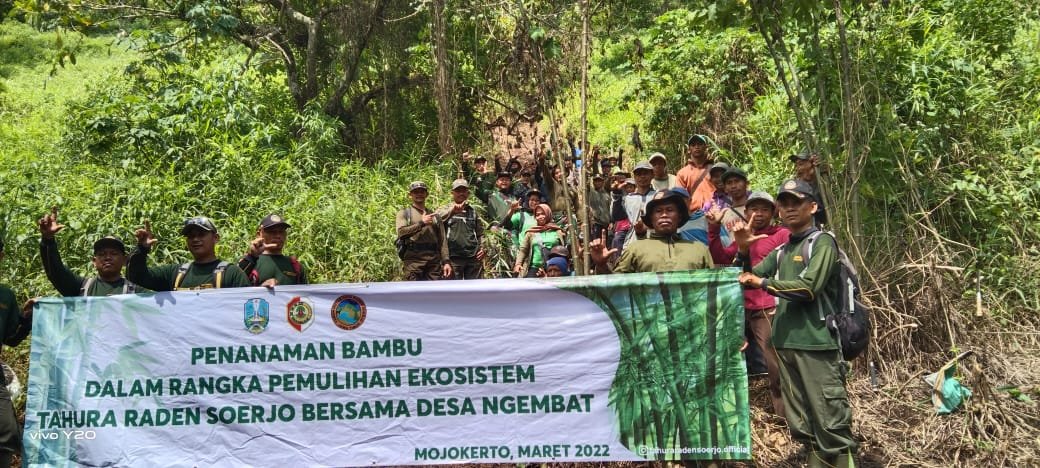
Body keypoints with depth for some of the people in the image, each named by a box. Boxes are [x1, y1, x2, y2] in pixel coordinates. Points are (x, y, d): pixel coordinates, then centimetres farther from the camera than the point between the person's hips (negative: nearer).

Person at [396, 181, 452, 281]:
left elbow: (442, 241, 13)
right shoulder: (404, 213, 10)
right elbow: (401, 233, -9)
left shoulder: (435, 216, 19)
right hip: (413, 261, -3)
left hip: (434, 262, 3)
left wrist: (446, 261, 1)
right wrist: (421, 223, -14)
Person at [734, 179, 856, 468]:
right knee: (801, 426, 14)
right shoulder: (780, 252, 18)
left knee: (831, 425, -7)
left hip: (816, 346, -7)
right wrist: (743, 250, 1)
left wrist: (762, 282, -5)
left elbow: (808, 287, -16)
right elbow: (744, 279, 19)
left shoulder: (822, 243, -2)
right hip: (785, 345, 7)